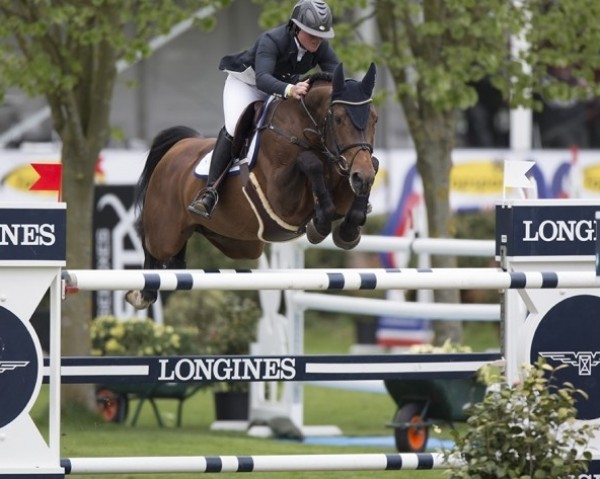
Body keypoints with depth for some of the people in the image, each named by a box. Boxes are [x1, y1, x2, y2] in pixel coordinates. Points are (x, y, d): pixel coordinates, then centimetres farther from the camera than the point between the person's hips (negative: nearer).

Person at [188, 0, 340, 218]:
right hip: (245, 83, -6)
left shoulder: (321, 47, -20)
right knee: (234, 128, -30)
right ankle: (210, 191, -30)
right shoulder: (271, 41, -36)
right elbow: (262, 78, -50)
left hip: (284, 86, 6)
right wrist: (289, 90, -70)